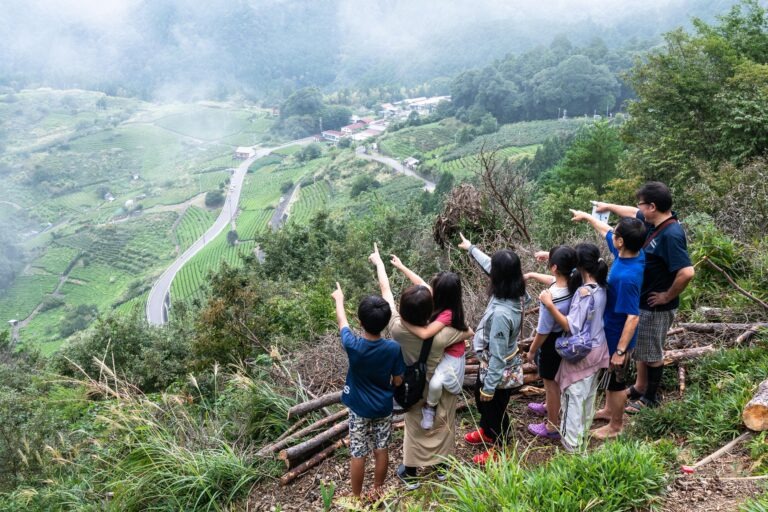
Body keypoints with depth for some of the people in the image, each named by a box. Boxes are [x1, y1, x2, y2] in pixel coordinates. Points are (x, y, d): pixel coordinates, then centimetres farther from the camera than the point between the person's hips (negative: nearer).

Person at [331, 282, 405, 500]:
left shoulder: (353, 346, -25)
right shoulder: (393, 348, -22)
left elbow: (342, 322, -5)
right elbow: (398, 381, -8)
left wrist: (339, 299, 13)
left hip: (359, 408, -1)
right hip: (384, 408, 1)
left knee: (358, 455, 13)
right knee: (381, 450, 19)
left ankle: (357, 497, 29)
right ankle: (378, 489, 36)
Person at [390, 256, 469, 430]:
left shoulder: (447, 314, -34)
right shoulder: (443, 302, -12)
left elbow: (424, 333, -42)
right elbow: (420, 282, -1)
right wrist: (401, 267, 5)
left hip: (450, 355, -9)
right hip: (438, 348, 9)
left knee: (435, 383, -31)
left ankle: (429, 408, 2)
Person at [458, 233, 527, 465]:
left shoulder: (501, 313, -39)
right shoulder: (515, 293, -13)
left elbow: (497, 355, -31)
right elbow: (489, 264, 6)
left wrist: (489, 387, -20)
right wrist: (471, 248, 18)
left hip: (500, 372, -9)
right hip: (495, 365, 9)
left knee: (495, 410, 18)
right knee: (480, 399, 33)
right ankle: (487, 432, 59)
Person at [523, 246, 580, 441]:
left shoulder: (551, 299, -37)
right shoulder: (573, 282, -16)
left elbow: (543, 332, -24)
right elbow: (554, 280, 10)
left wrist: (532, 351, -8)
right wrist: (532, 275, 11)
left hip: (552, 343, -8)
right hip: (566, 338, 8)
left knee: (551, 383, 14)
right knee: (553, 379, 32)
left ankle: (553, 427, 32)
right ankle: (548, 406, 57)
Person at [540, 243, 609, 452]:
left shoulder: (584, 292, -29)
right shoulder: (600, 286, -3)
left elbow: (571, 327, -30)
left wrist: (550, 304, -33)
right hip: (597, 349, 8)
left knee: (573, 396, 8)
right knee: (589, 393, 25)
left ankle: (572, 442, 20)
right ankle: (583, 432, 44)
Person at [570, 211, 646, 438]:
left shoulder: (627, 276, -37)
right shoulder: (630, 252, -11)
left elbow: (633, 318, -32)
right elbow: (606, 231, 10)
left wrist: (620, 350, -25)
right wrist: (586, 216, 22)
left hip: (618, 336, -9)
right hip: (611, 331, 9)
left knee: (616, 381, 13)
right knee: (610, 375, 28)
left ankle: (616, 425, 34)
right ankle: (609, 410, 50)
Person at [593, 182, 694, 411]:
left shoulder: (671, 235, -30)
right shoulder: (654, 221, -1)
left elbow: (687, 272, -36)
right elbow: (633, 213, 22)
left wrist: (668, 296, -23)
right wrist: (609, 206, 32)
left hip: (656, 306, -9)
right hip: (642, 300, 9)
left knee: (652, 352, 9)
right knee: (641, 346, 23)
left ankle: (650, 397, 26)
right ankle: (640, 386, 41)